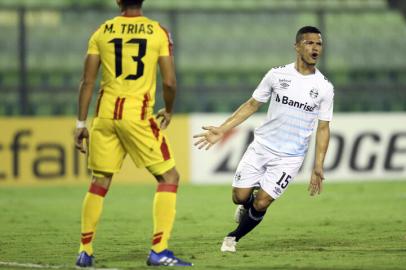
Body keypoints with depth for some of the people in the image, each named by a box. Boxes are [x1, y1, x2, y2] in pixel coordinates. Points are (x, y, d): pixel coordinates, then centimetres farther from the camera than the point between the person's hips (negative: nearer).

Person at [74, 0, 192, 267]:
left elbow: (87, 81, 6)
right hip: (138, 114, -4)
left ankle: (85, 251, 16)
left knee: (100, 182, 15)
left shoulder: (102, 32, 7)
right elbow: (169, 82, -3)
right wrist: (169, 111, 16)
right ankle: (159, 250, -1)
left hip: (106, 113, 4)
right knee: (169, 177, 7)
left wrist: (81, 123, 12)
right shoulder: (158, 32, 0)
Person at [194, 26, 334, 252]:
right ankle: (247, 206, 35)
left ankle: (234, 237, 17)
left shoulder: (324, 87, -3)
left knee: (261, 203, -9)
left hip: (290, 156, -1)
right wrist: (222, 130, 1)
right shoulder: (277, 75, -1)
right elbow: (252, 105, 8)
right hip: (261, 146, 1)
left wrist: (318, 166, -4)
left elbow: (323, 128, 2)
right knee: (240, 197, -2)